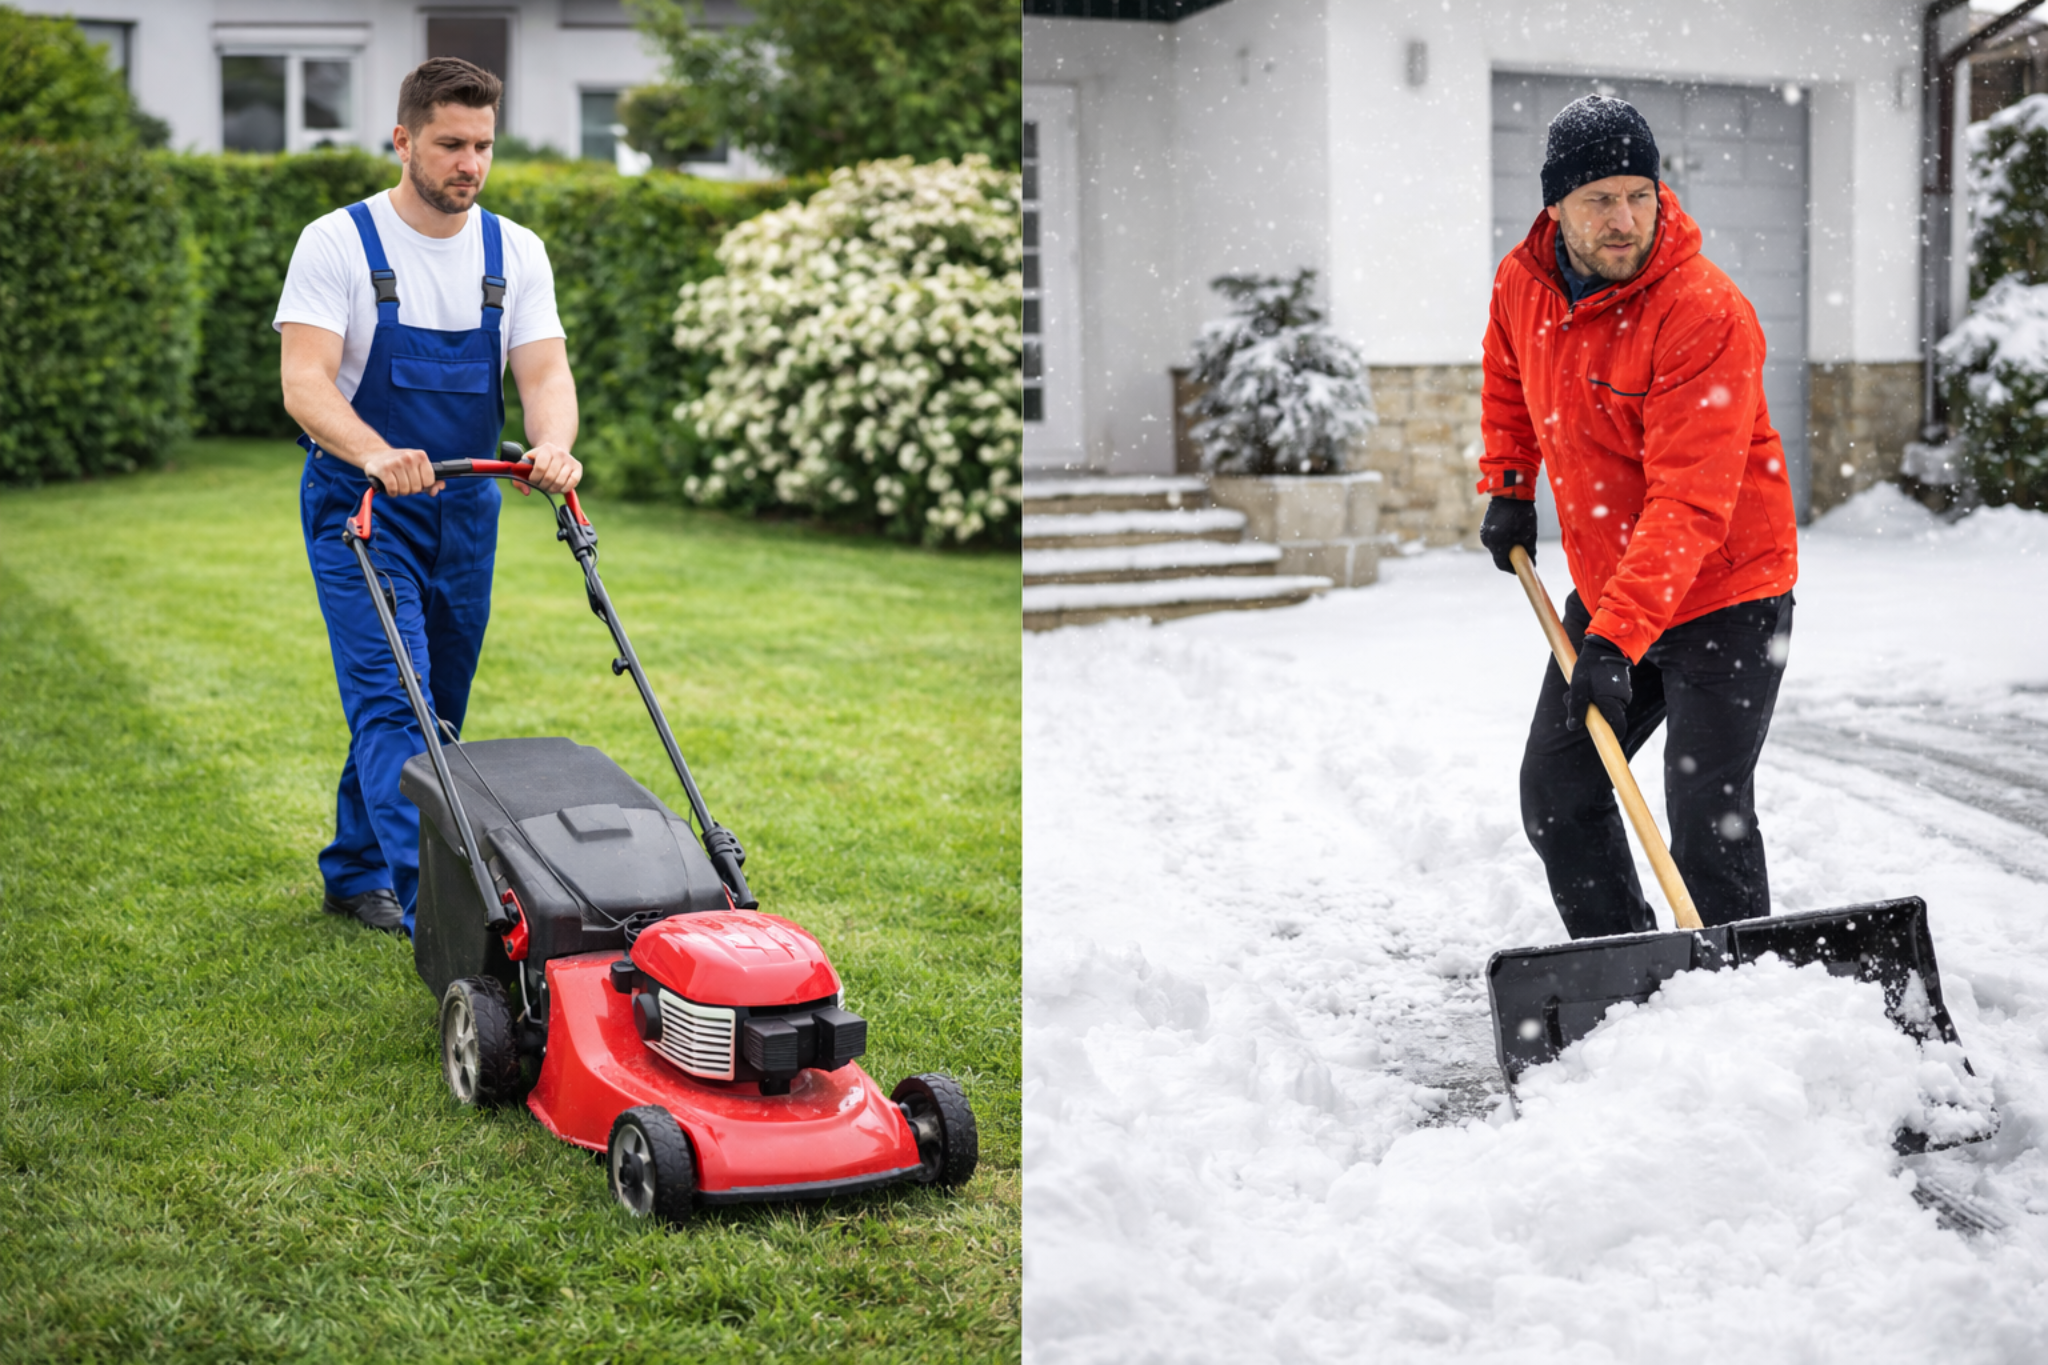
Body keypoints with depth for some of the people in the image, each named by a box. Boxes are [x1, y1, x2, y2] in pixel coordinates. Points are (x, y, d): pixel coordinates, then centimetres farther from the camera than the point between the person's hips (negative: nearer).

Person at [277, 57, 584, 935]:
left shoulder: (515, 253, 3)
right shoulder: (337, 245, -10)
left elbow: (544, 369, -7)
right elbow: (305, 381, -20)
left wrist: (553, 445, -30)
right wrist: (377, 455, -40)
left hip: (465, 511, 5)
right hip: (360, 506, -5)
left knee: (434, 714, 13)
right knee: (393, 705, -15)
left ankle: (355, 874, 31)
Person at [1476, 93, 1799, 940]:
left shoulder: (1706, 314, -25)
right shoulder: (1523, 284, -3)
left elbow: (1689, 502, -30)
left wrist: (1618, 639, -36)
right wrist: (1508, 489, 14)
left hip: (1723, 596, -7)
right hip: (1605, 595, 8)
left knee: (1707, 823, -13)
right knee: (1556, 798, 13)